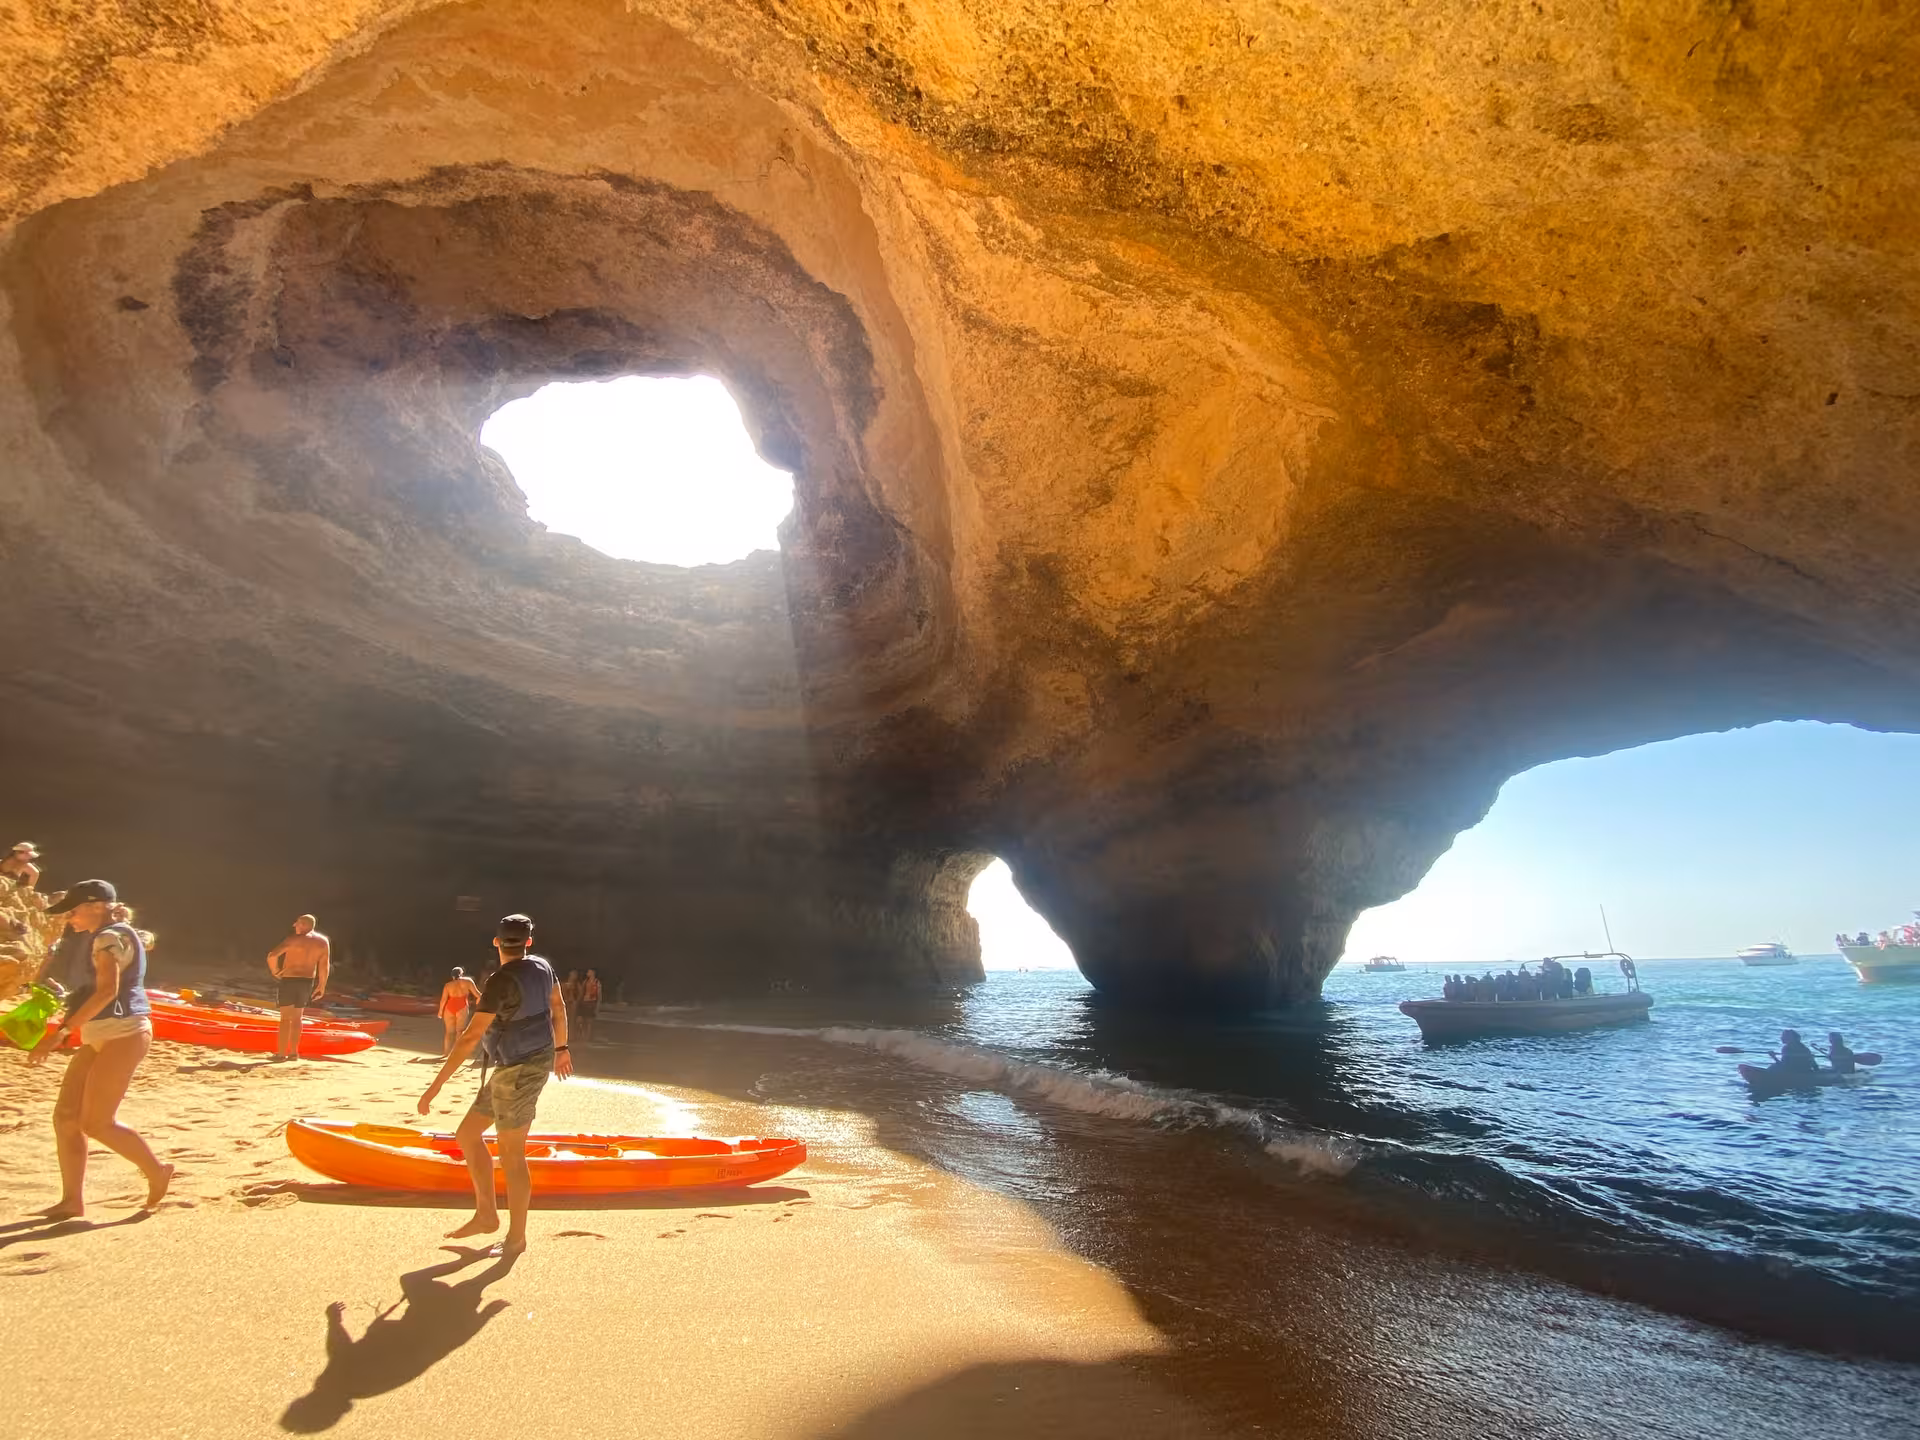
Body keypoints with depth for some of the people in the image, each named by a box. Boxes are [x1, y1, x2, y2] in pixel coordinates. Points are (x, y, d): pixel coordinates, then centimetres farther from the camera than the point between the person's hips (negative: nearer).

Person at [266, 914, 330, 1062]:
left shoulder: (294, 939, -13)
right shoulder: (323, 941, 2)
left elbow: (272, 955, -22)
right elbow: (324, 966, 1)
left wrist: (275, 971, -5)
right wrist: (322, 986, 7)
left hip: (289, 980, -5)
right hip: (307, 982, 5)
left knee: (285, 1018, 2)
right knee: (296, 1018, 16)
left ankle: (281, 1053, 1)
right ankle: (294, 1052, 17)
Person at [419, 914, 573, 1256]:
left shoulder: (501, 981, -20)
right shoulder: (542, 966, 4)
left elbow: (470, 1037, -22)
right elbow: (557, 1007, 16)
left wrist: (436, 1085, -18)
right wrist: (560, 1048, 31)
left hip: (520, 1070, -9)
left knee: (511, 1155, 2)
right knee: (467, 1134, 16)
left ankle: (516, 1237, 14)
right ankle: (486, 1214, 24)